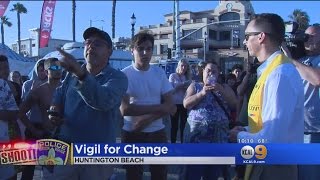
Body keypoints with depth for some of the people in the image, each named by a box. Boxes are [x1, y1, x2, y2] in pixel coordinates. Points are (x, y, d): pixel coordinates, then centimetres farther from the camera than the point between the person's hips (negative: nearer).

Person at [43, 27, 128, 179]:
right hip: (64, 148, 3)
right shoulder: (71, 74, 8)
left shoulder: (117, 78, -8)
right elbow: (58, 99, 16)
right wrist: (54, 112, -7)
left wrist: (80, 74, -40)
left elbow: (104, 101, -28)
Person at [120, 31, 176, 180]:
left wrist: (148, 119, -17)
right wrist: (158, 108, -15)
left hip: (157, 133, 3)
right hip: (132, 134, -3)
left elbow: (171, 108, -3)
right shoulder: (125, 74, -9)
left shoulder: (159, 73, 1)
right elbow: (124, 109, -19)